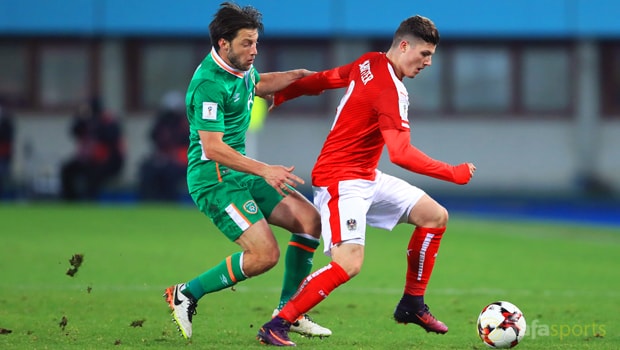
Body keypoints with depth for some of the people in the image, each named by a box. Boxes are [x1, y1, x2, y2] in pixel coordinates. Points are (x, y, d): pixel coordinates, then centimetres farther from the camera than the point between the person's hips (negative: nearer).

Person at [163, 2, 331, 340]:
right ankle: (186, 295, -3)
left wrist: (293, 77, 18)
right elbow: (212, 148, -27)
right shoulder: (209, 84, -22)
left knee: (309, 220, 3)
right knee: (265, 253, -19)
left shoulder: (240, 68, 6)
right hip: (213, 176, -9)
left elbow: (256, 84, 33)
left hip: (239, 170, 10)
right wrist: (264, 170, -32)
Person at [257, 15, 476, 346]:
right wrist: (453, 173, -24)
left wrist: (278, 95, 25)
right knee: (349, 263, -25)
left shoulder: (369, 63, 5)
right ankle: (276, 326, -17)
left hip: (367, 178, 11)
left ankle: (412, 305, 19)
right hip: (341, 180, -11)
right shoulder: (391, 91, -23)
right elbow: (401, 154, -30)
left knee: (436, 217, 11)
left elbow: (325, 79, 15)